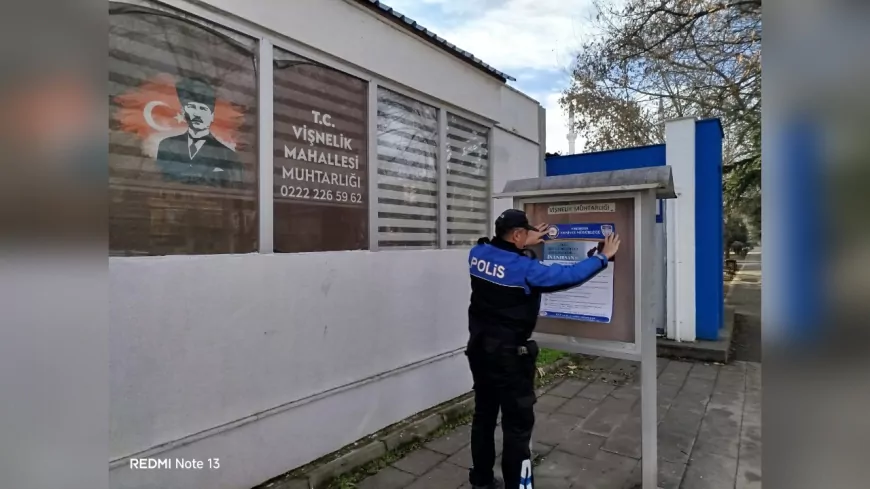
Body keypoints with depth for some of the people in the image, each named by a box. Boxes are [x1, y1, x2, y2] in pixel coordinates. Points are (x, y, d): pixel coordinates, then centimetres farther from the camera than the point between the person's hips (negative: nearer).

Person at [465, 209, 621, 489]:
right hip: (508, 354, -7)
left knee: (484, 414, 19)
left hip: (479, 348, 8)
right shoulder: (524, 268, -20)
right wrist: (603, 257, -2)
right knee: (518, 424, 6)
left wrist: (524, 246, 21)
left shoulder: (477, 253, -2)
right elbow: (568, 276, -15)